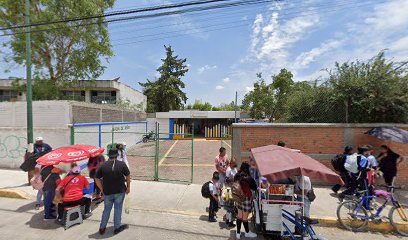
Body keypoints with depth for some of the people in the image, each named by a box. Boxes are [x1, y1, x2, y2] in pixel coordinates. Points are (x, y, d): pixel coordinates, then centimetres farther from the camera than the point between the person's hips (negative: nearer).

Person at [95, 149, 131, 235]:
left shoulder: (103, 166, -4)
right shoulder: (122, 164, -9)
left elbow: (97, 179, 0)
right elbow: (128, 176, -2)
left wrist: (102, 190, 10)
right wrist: (128, 187, 11)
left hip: (107, 193, 2)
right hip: (120, 192, -2)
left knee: (106, 210, 19)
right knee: (118, 209, 12)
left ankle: (102, 228, 31)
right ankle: (117, 228, 24)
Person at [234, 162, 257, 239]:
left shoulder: (237, 176, -6)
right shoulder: (249, 178, -22)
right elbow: (254, 188, -8)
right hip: (246, 198, -5)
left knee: (239, 215, 17)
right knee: (245, 216, 12)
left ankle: (238, 233, 29)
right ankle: (247, 232, 34)